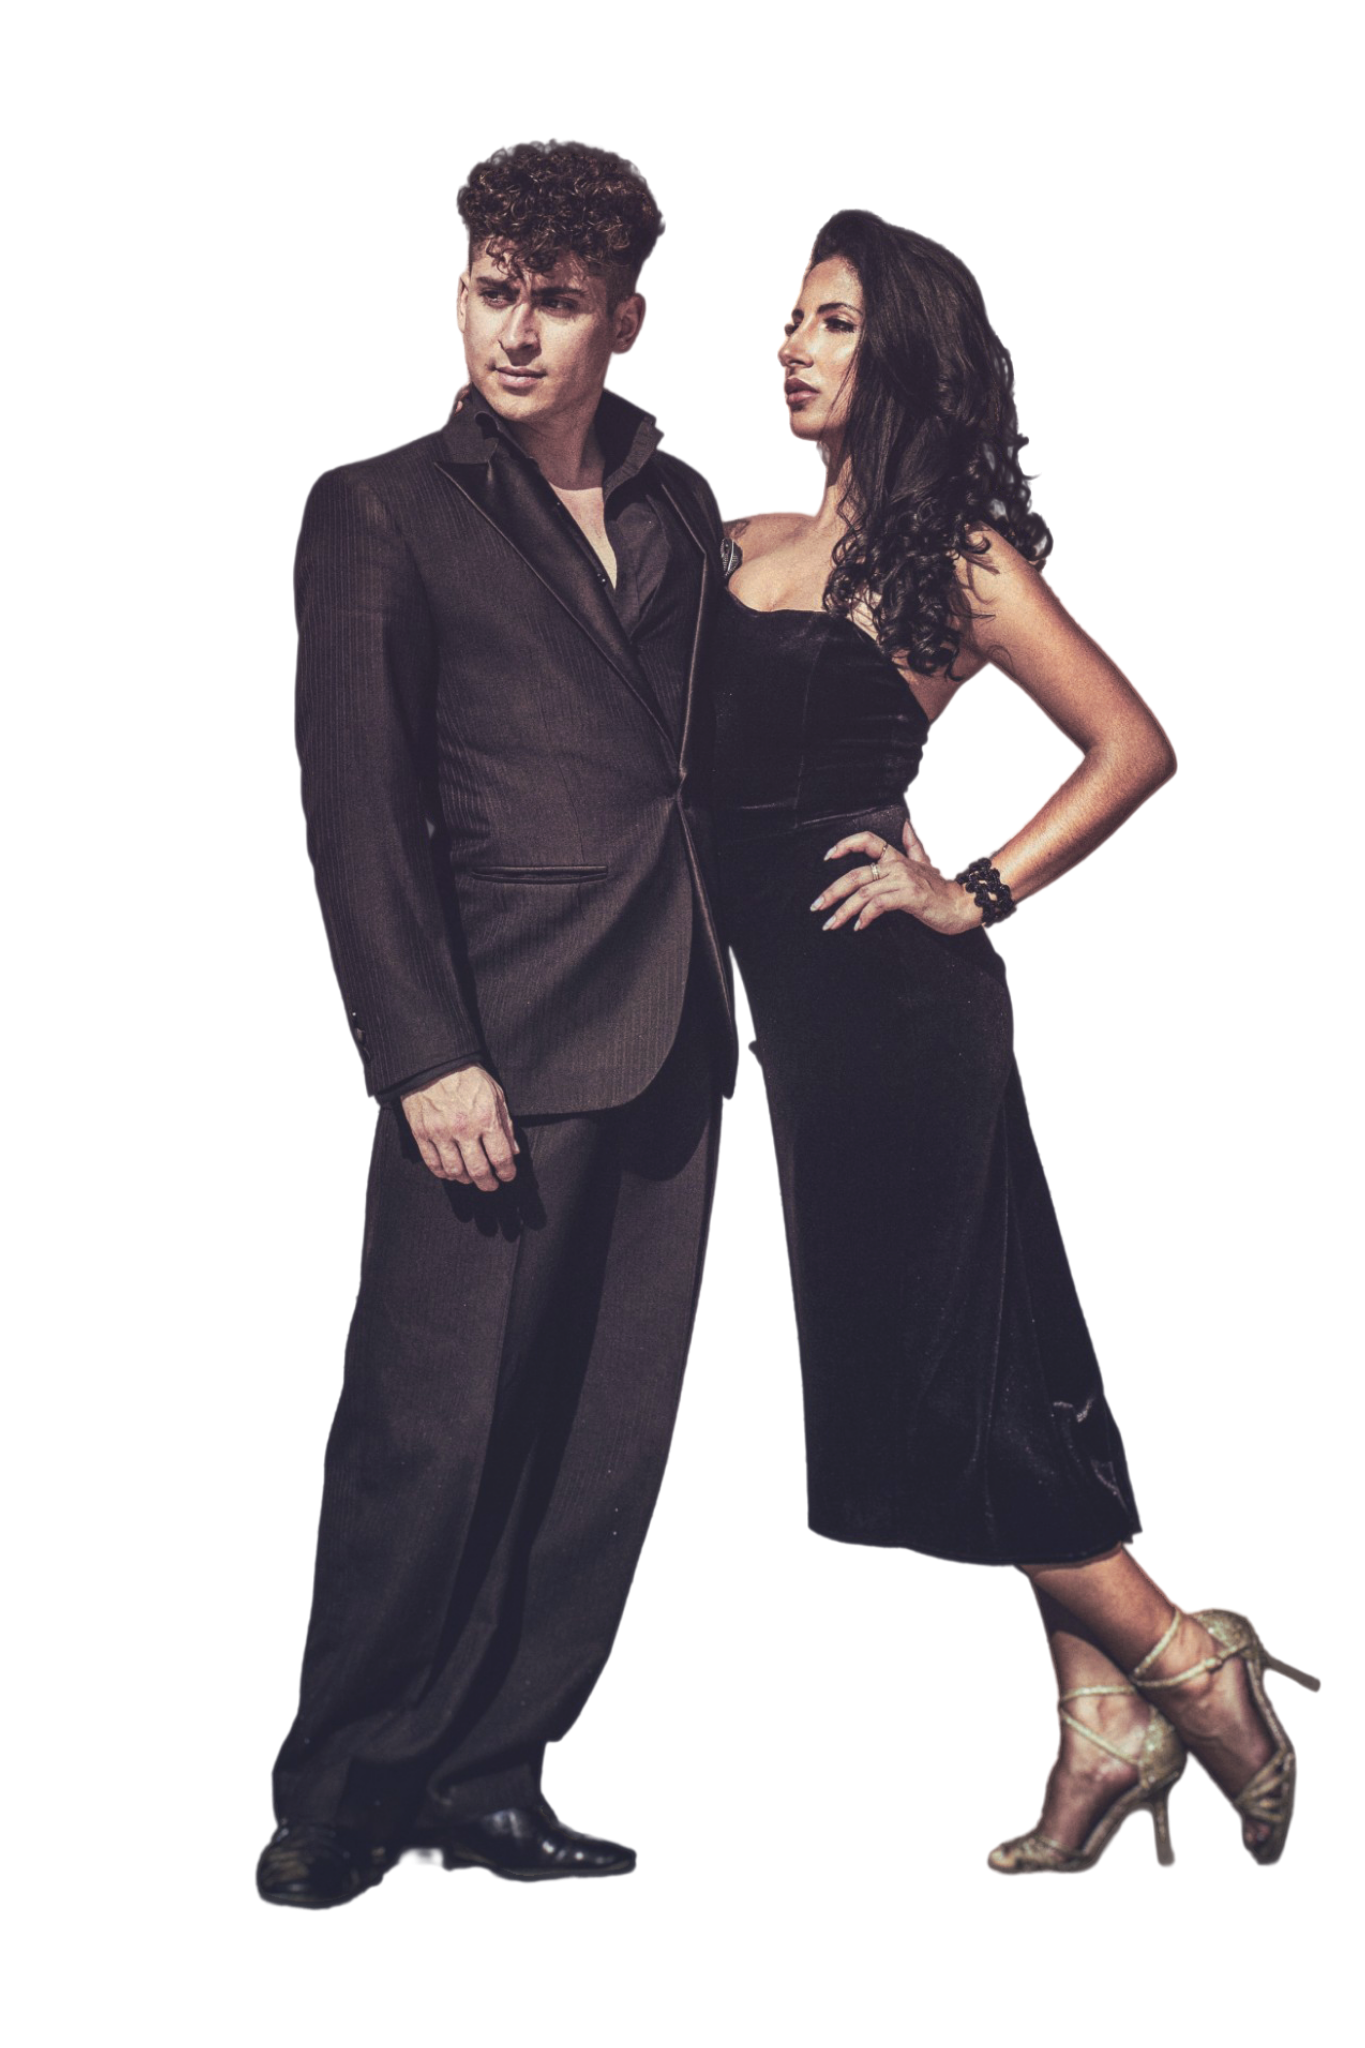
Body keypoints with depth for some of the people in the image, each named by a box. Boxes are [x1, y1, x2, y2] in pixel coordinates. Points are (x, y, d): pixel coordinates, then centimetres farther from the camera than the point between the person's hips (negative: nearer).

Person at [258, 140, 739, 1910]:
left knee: (608, 1445, 7)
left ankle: (489, 1780, 21)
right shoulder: (383, 515, 2)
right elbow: (359, 804, -5)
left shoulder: (680, 512, 17)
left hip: (672, 1043, 5)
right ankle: (342, 1796, 15)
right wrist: (426, 1054, -13)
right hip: (499, 1045, -5)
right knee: (437, 1432, -4)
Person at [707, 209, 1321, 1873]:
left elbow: (1135, 747, -6)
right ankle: (1105, 1730, 18)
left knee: (934, 1372, -4)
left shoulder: (955, 556, -5)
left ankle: (1186, 1664, 13)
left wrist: (972, 894, -10)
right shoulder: (744, 546, 14)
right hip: (791, 996, 7)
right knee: (980, 1360, 10)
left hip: (898, 997, -7)